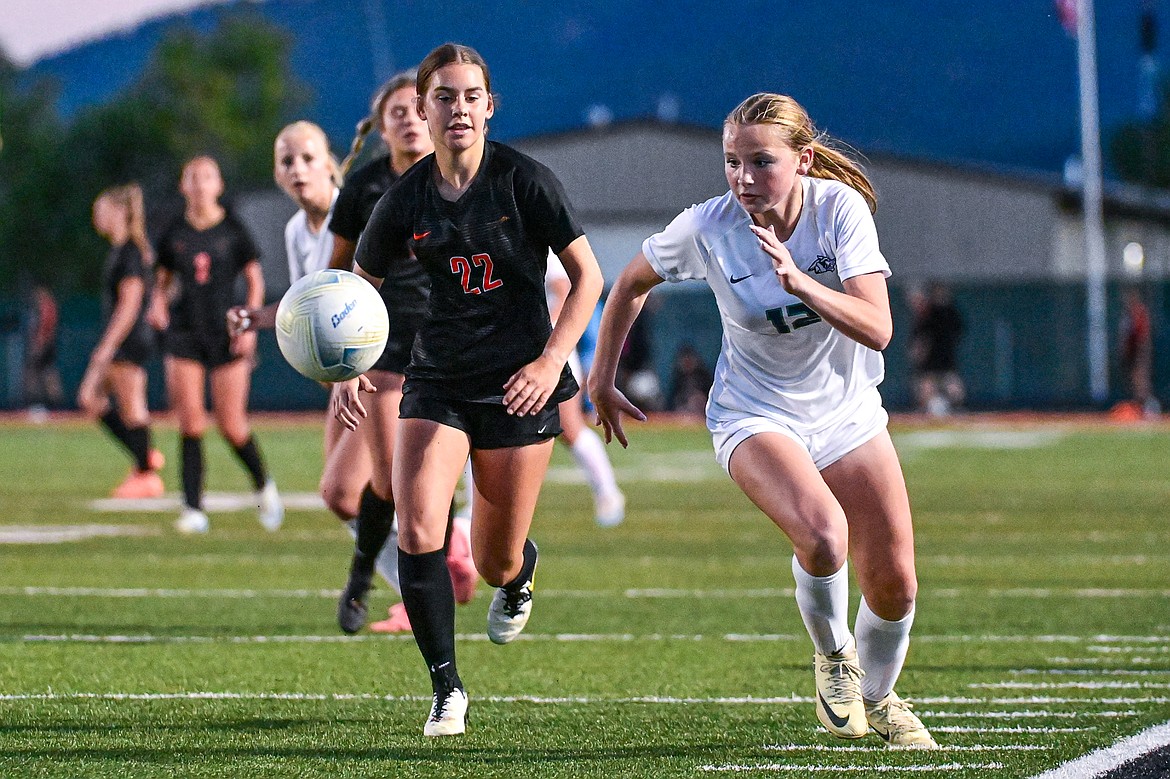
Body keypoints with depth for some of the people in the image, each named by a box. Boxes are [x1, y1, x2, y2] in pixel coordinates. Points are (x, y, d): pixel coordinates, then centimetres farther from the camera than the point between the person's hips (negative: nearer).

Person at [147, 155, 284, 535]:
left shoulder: (233, 231, 0)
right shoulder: (174, 234, 6)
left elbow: (255, 279, 4)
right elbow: (163, 280, 15)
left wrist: (249, 323, -7)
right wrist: (158, 304, -6)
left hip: (226, 333, -2)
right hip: (184, 333, 2)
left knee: (232, 425, -4)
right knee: (190, 424, -7)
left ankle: (264, 486, 23)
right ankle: (193, 510, -3)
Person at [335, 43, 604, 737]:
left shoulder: (525, 180, -9)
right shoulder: (407, 198, 0)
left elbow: (588, 275, -5)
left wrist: (551, 361, -15)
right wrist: (347, 370, -5)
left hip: (519, 387, -2)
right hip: (437, 384, 2)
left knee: (496, 564, 4)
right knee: (418, 531, -19)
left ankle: (519, 577, 45)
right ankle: (447, 690, -5)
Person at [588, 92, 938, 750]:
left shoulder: (841, 207, -18)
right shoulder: (707, 227, -17)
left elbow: (878, 329, -25)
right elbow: (633, 283, 3)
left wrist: (799, 282, -38)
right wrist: (602, 376, 8)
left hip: (847, 411, 2)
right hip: (756, 416, -2)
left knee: (894, 583, 2)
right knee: (822, 534, -31)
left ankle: (878, 696, 34)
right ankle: (832, 655, 0)